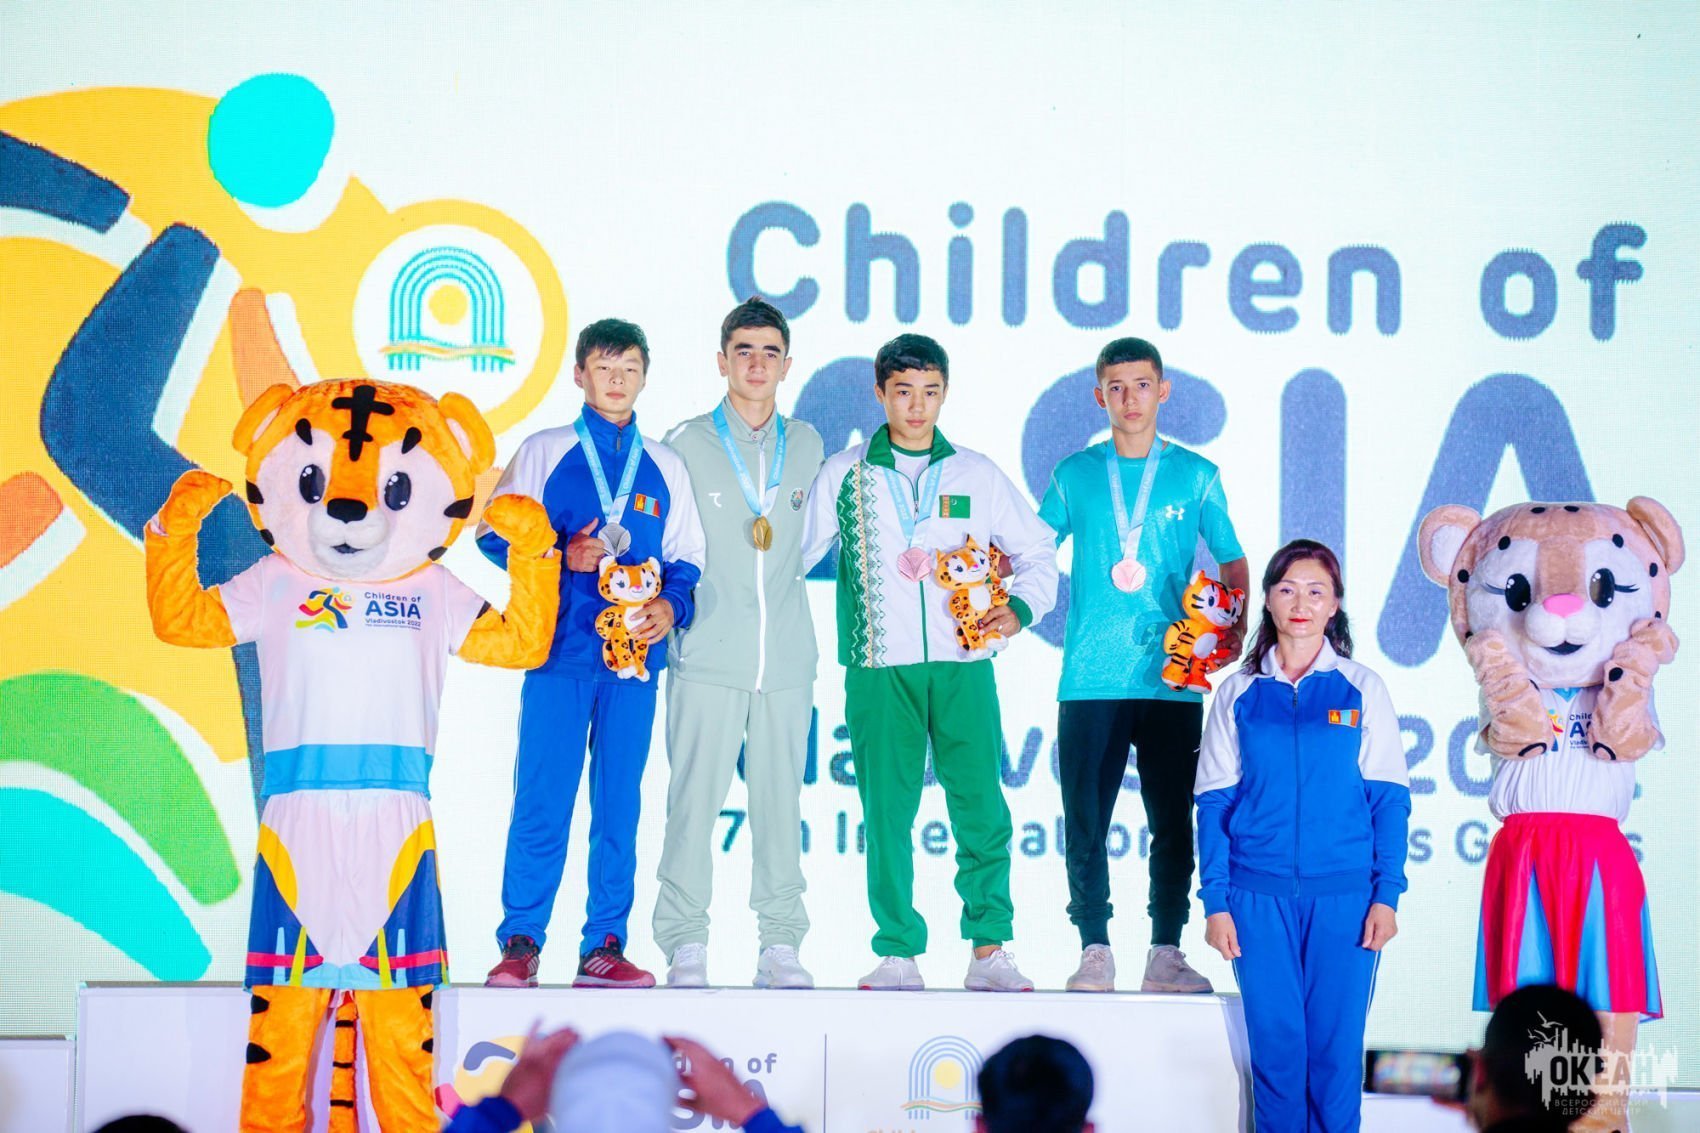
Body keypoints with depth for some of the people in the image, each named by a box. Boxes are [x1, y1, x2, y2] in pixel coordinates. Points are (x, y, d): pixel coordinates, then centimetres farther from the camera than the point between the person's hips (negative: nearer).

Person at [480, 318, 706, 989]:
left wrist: (672, 605, -6)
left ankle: (604, 946, 9)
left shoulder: (665, 468, 14)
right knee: (542, 801, -7)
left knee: (621, 804, 4)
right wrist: (562, 558, -12)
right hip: (560, 651, -2)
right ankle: (520, 942, 0)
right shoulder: (542, 453, 7)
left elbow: (685, 559, 14)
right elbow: (496, 538, 4)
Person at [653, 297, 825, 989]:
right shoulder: (686, 446, 3)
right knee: (695, 799, -6)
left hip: (786, 657, 3)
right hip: (708, 654, -3)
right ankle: (685, 945, 1)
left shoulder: (806, 446, 13)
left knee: (780, 799, 4)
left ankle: (780, 945, 10)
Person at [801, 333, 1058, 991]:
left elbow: (1037, 549, 18)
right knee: (886, 813, -2)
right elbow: (795, 552, 18)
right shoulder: (845, 476, 10)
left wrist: (1019, 609, 3)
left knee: (981, 807, -6)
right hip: (878, 669, 0)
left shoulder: (976, 476, 12)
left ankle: (989, 949, 0)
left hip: (962, 666, 0)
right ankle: (898, 954, 4)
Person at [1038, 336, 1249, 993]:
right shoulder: (1074, 475, 10)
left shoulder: (1196, 476, 8)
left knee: (1173, 822, -1)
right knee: (1086, 821, -1)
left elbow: (1233, 563, 10)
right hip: (1090, 680, 1)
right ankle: (1095, 951, 7)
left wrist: (1234, 628, -6)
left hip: (1172, 679, 0)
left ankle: (1165, 955, 6)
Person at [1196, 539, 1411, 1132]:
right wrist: (1216, 901, -1)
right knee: (1276, 1040, 1)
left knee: (1337, 1042, -1)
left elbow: (1389, 800, 4)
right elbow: (1214, 803, 6)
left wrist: (1386, 894, -4)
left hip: (1344, 894, -1)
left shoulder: (1362, 689, 5)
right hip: (1260, 895, 1)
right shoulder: (1239, 693, 7)